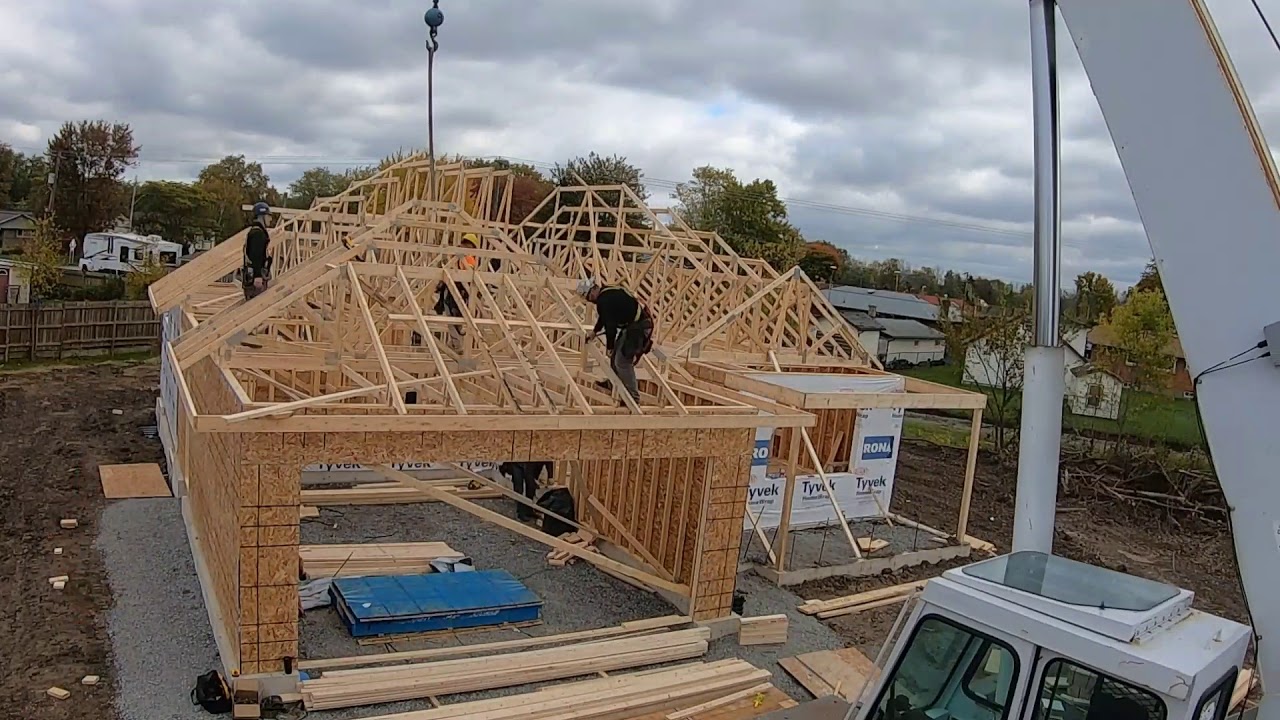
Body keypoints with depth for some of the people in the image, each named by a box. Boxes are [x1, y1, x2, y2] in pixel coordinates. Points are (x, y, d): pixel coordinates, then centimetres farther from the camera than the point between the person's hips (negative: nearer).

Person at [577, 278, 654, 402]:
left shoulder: (604, 300, -20)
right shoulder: (608, 292, 12)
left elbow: (610, 325, -18)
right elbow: (604, 316, 28)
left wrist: (610, 346, -6)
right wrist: (594, 331, 38)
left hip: (638, 328, -11)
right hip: (632, 325, 11)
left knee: (622, 362, -8)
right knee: (616, 354, 24)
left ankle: (633, 398, -2)